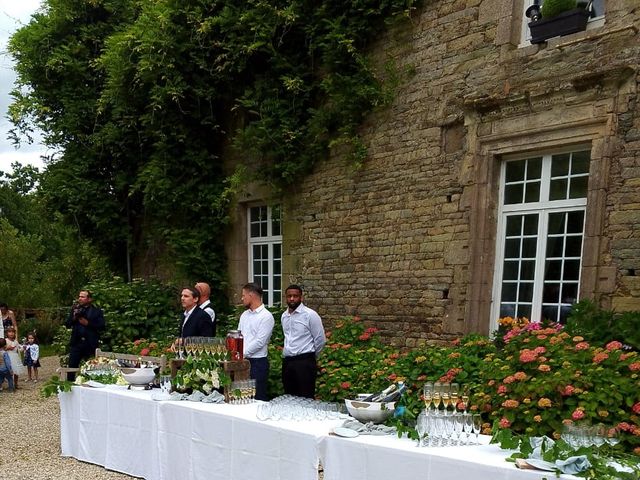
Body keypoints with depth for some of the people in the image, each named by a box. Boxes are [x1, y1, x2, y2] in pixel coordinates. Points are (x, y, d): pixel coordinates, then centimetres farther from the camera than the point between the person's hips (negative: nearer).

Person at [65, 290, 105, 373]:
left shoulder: (96, 311, 1)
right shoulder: (75, 309, 13)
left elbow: (101, 326, -7)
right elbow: (67, 324, 9)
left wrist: (88, 323, -15)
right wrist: (74, 317, -8)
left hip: (91, 345, -3)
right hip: (76, 343, 3)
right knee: (72, 367, 2)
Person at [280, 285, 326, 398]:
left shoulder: (310, 315, -11)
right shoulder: (284, 316, 9)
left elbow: (321, 340, -6)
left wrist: (310, 357, 4)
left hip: (304, 363, -6)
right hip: (287, 362, 6)